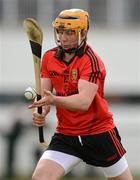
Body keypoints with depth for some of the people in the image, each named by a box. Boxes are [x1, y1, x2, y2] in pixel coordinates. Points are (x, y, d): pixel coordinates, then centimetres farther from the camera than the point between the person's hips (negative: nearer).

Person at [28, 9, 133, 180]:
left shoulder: (91, 60, -17)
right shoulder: (49, 57, 3)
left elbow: (84, 101, -30)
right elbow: (44, 94, 0)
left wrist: (54, 100, -46)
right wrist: (40, 113, -23)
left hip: (99, 134, -4)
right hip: (65, 135, 4)